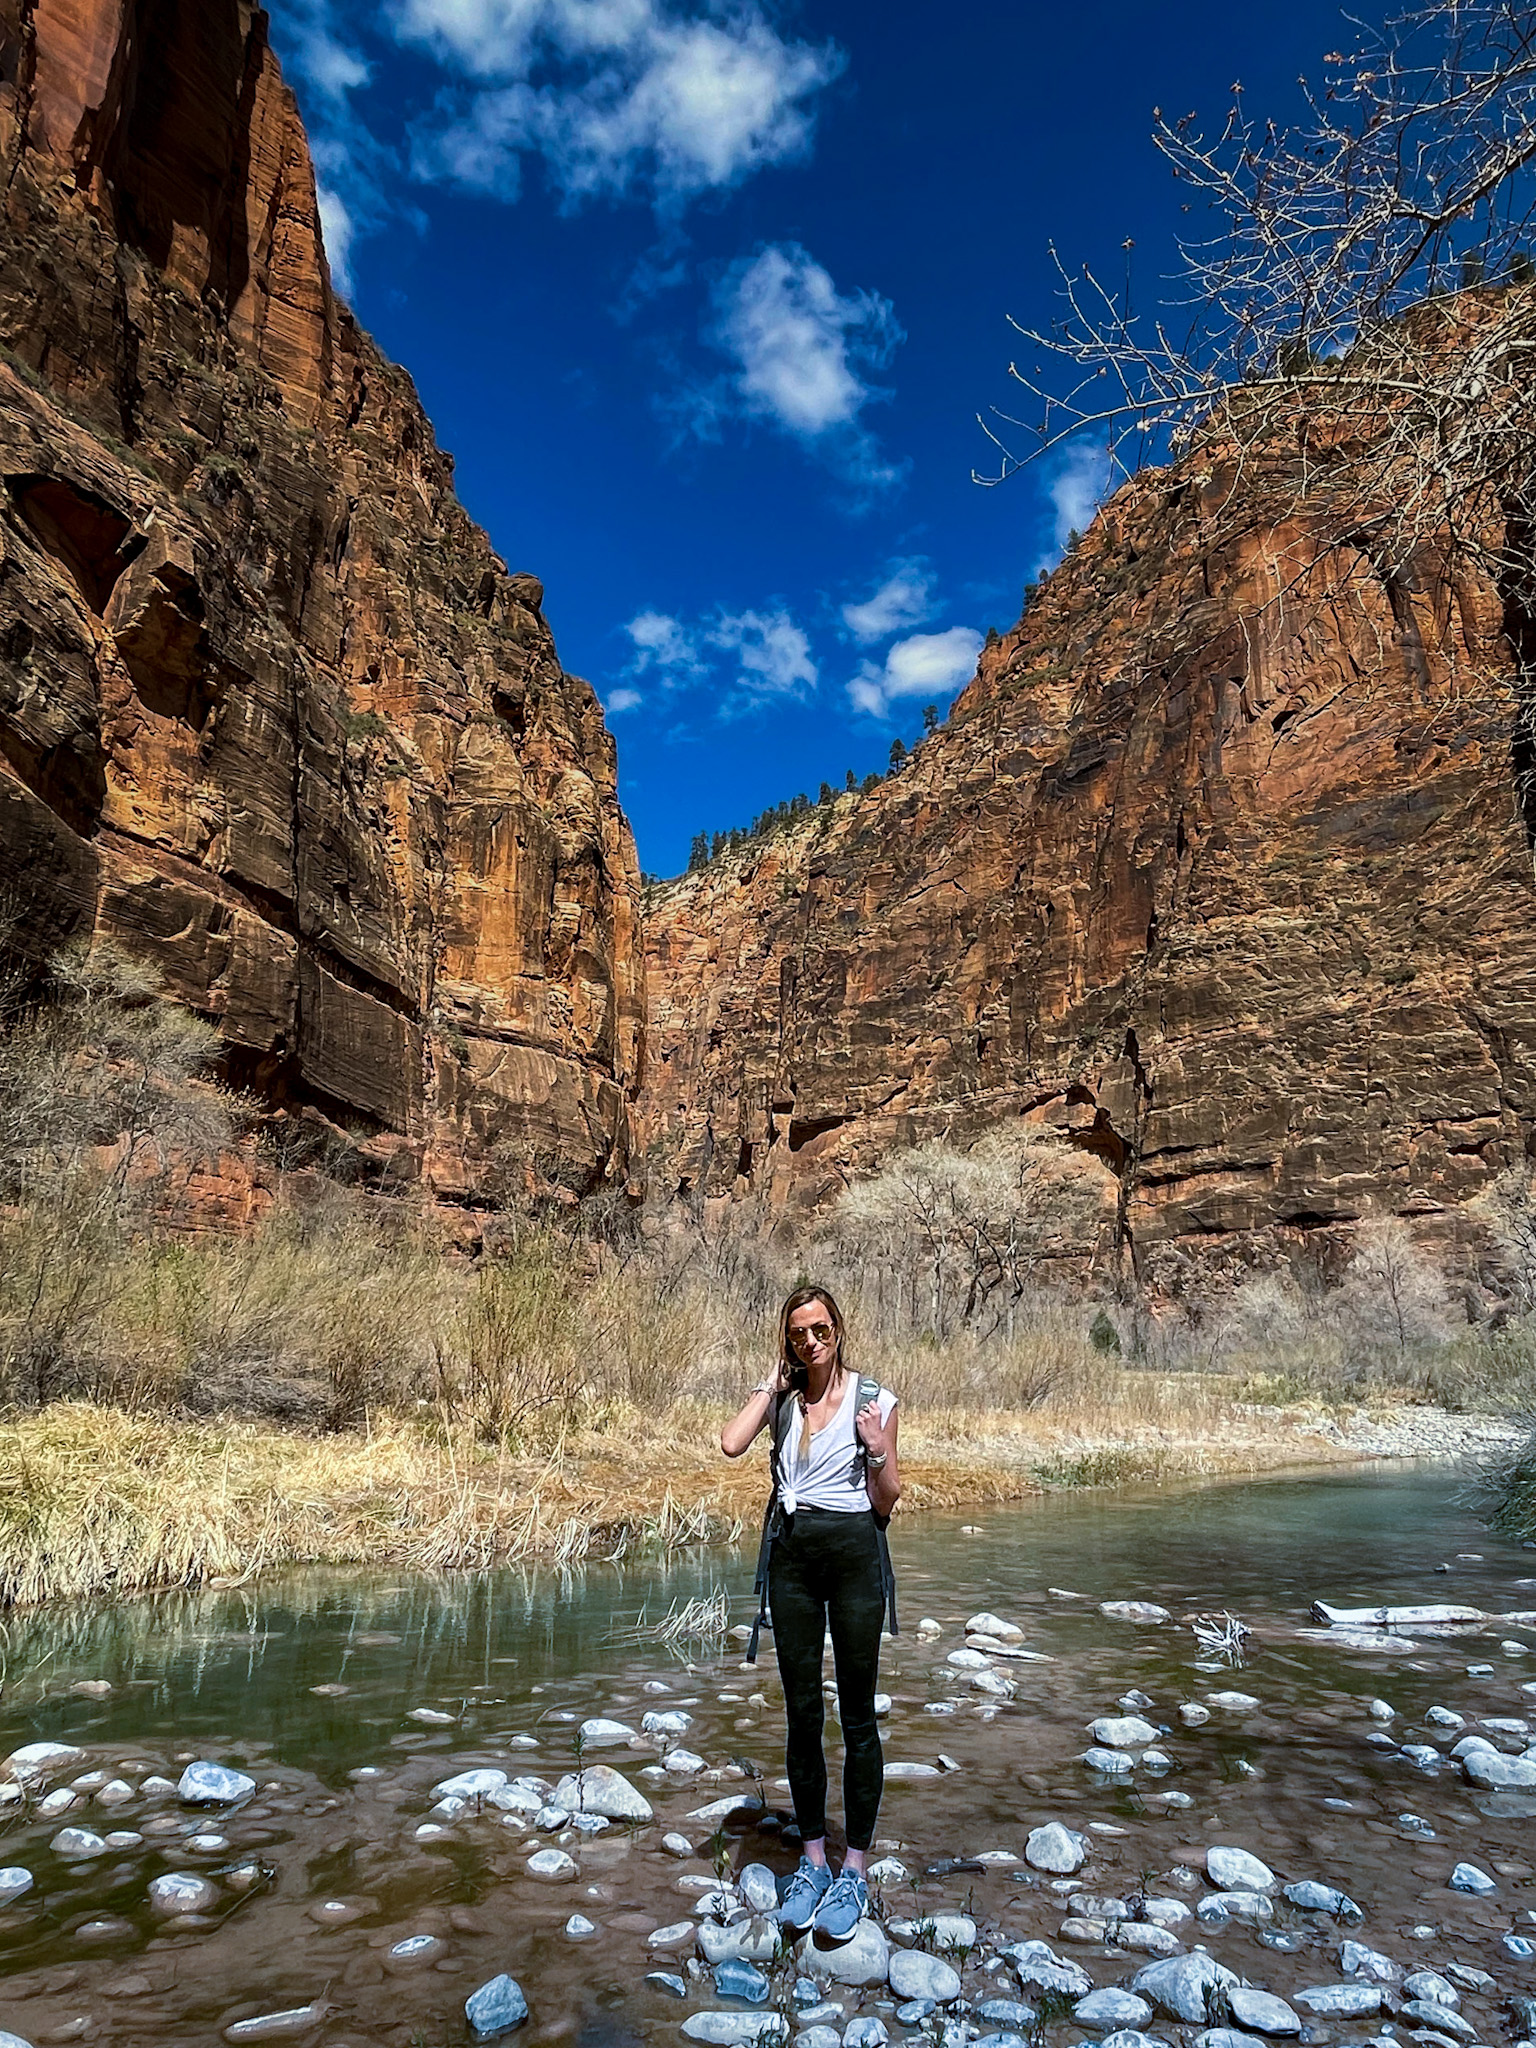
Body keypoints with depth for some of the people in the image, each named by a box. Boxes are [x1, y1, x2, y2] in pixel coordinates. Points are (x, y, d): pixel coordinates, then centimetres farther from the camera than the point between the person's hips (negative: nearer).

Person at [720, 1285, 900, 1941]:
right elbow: (731, 1444, -16)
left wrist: (878, 1451, -17)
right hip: (791, 1553, 3)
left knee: (857, 1716, 5)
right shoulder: (780, 1397, 4)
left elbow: (887, 1504, 1)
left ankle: (854, 1869, 19)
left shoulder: (874, 1400, -4)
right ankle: (812, 1859, 26)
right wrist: (775, 1383, -10)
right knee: (802, 1713, 11)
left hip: (854, 1552, -3)